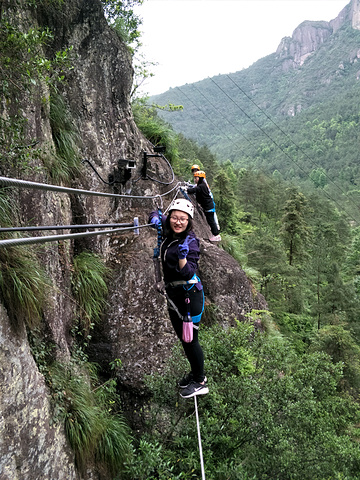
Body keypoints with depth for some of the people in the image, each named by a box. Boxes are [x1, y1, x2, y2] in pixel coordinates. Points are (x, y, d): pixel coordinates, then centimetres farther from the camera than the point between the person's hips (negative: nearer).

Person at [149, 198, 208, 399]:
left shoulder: (191, 242, -19)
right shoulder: (168, 232, 2)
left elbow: (188, 273, -28)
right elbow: (157, 215, 21)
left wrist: (183, 257, -45)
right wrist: (155, 218, -1)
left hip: (190, 294, -8)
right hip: (173, 293, 8)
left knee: (191, 339, 0)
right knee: (182, 338, 19)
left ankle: (200, 382, 17)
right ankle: (195, 373, 37)